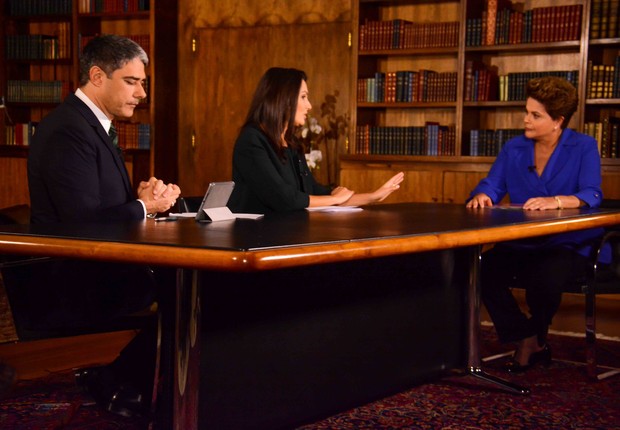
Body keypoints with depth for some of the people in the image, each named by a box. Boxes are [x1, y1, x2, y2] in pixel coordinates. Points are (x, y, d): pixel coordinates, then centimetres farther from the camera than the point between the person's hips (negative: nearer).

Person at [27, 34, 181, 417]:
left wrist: (142, 196, -4)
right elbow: (83, 220, -24)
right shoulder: (68, 131, -18)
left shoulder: (95, 125, 14)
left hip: (93, 267, 10)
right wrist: (145, 207, -11)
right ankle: (113, 383, 0)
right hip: (73, 282, -10)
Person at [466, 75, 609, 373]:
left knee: (545, 277, -36)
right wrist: (481, 197, -21)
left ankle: (533, 340, -1)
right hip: (520, 245, 5)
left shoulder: (584, 148, -1)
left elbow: (592, 195, -16)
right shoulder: (514, 148, 12)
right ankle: (531, 344, -7)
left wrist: (556, 201, -36)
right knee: (482, 269, -23)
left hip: (569, 245, -4)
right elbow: (492, 186, 5)